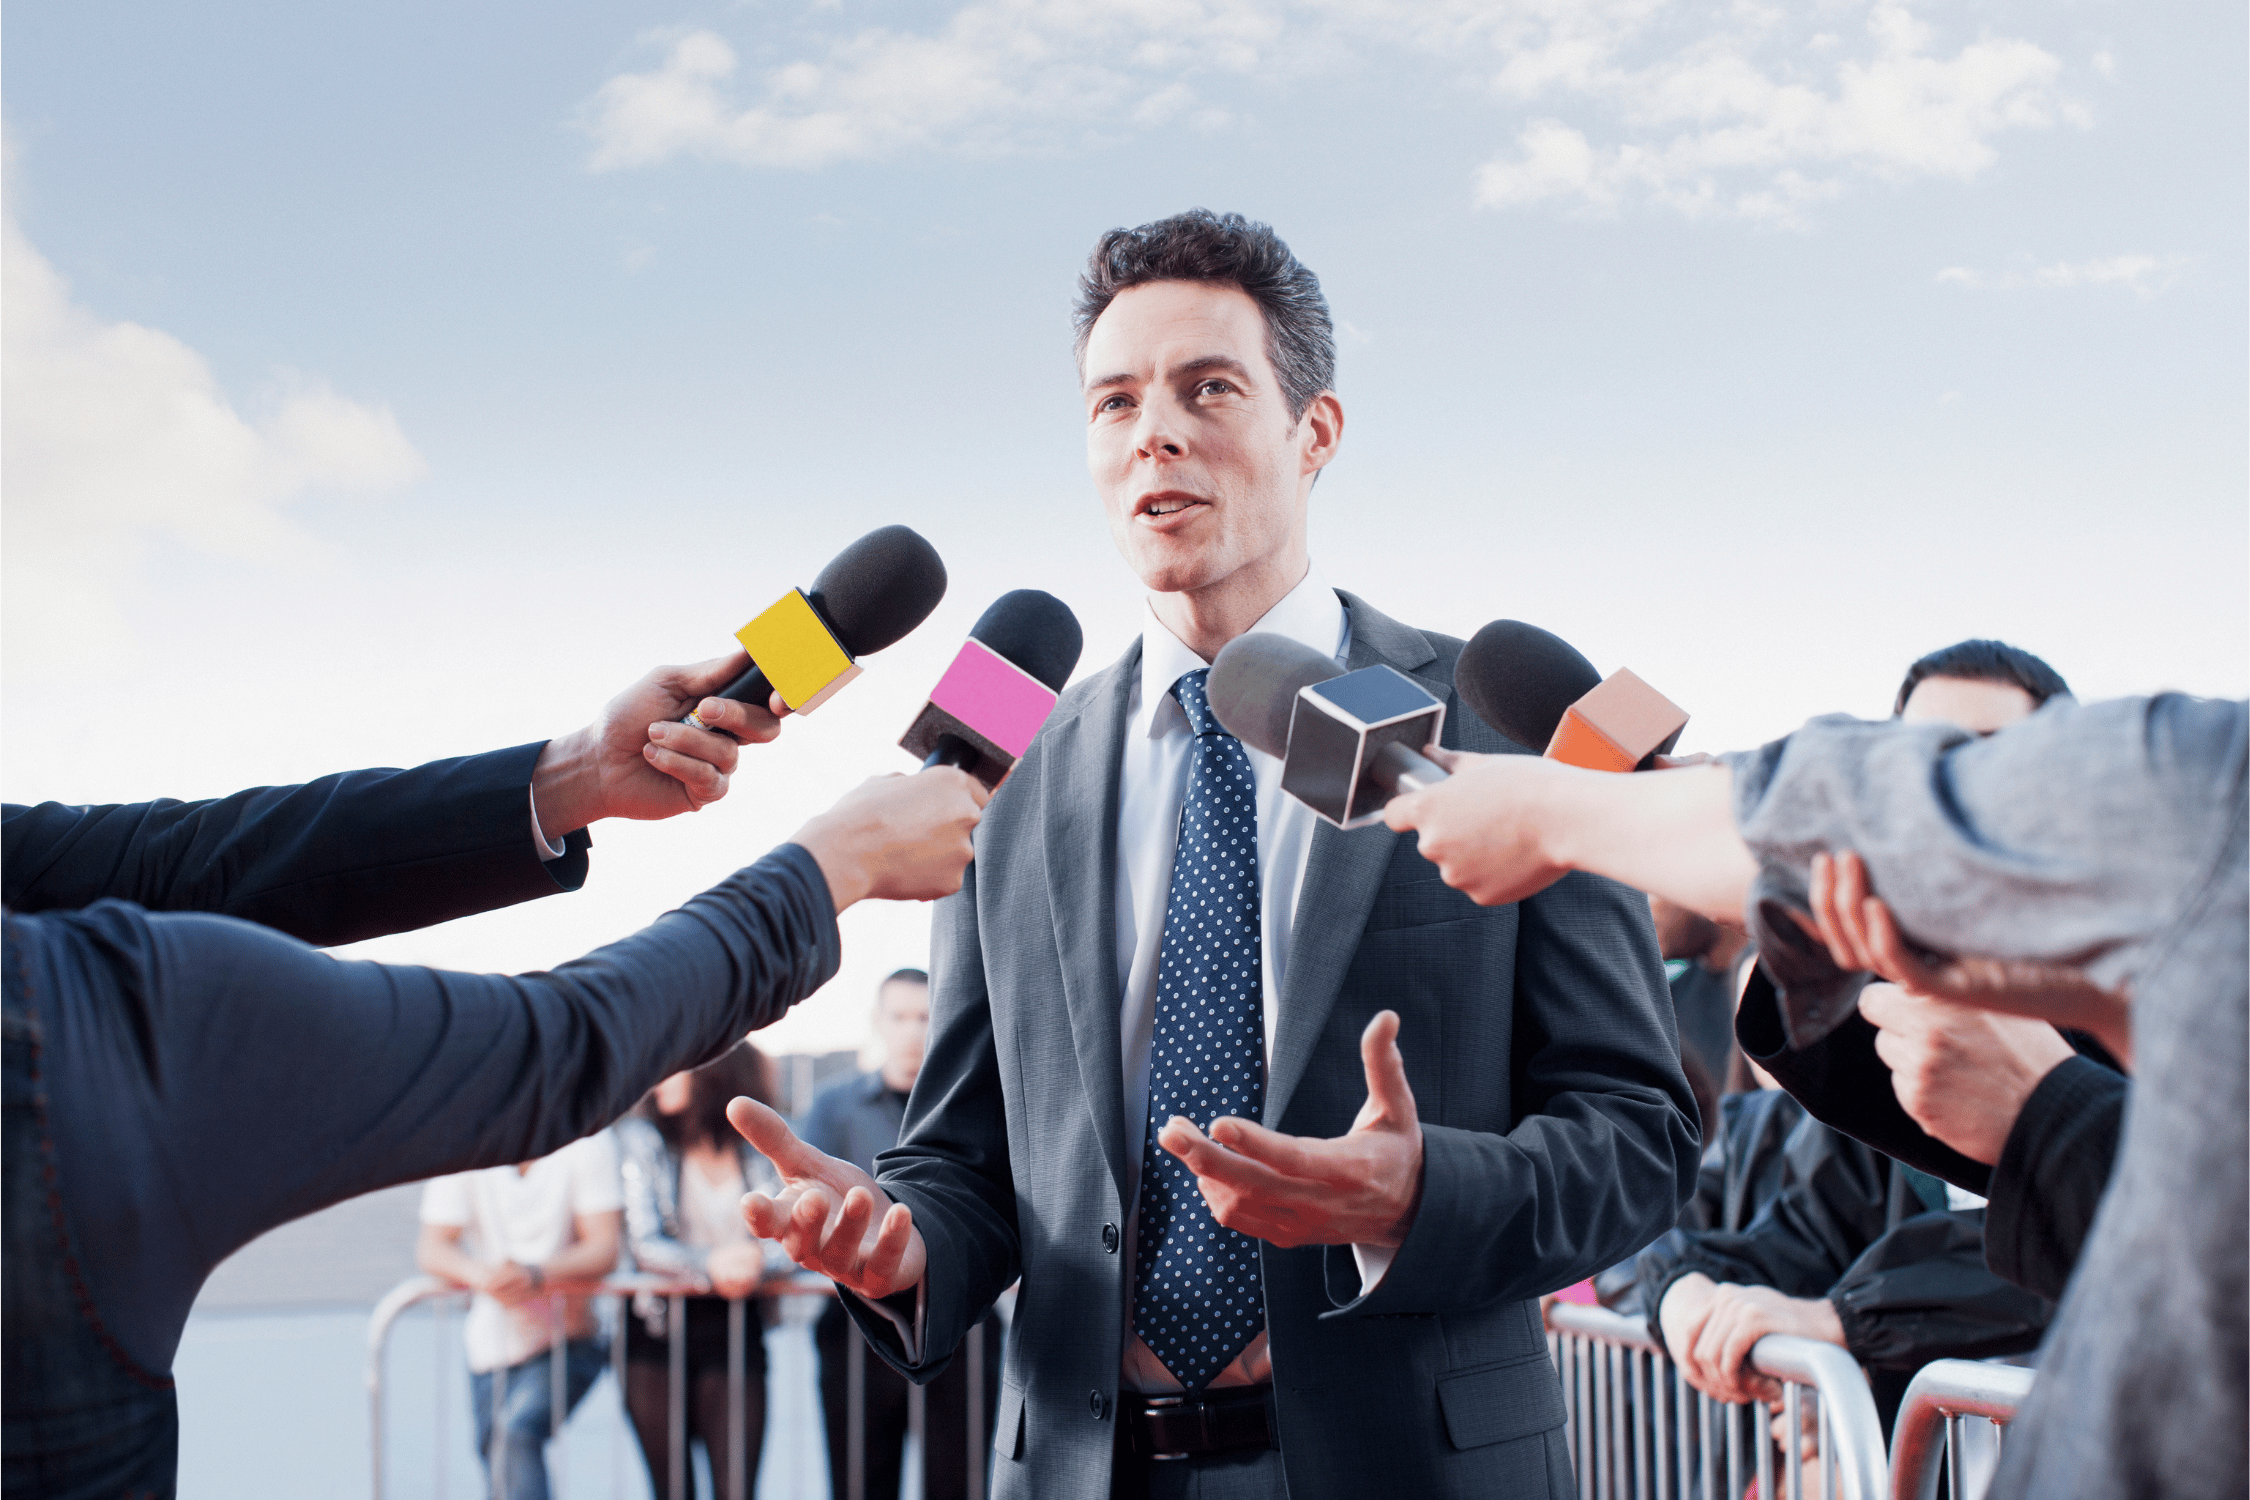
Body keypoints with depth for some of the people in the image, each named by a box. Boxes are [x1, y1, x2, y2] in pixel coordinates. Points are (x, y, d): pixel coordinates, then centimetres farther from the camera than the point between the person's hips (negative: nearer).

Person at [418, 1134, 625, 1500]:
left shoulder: (588, 1140, -12)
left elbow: (604, 1249, -17)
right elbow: (433, 1248, -9)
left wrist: (534, 1274, -36)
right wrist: (479, 1273, -32)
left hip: (567, 1339, -3)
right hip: (492, 1343, 4)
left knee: (517, 1432, -28)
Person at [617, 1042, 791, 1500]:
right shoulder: (642, 1138, 1)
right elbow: (643, 1244, -8)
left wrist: (757, 1259, -24)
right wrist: (710, 1264, -26)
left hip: (735, 1333, 1)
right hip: (656, 1334, -1)